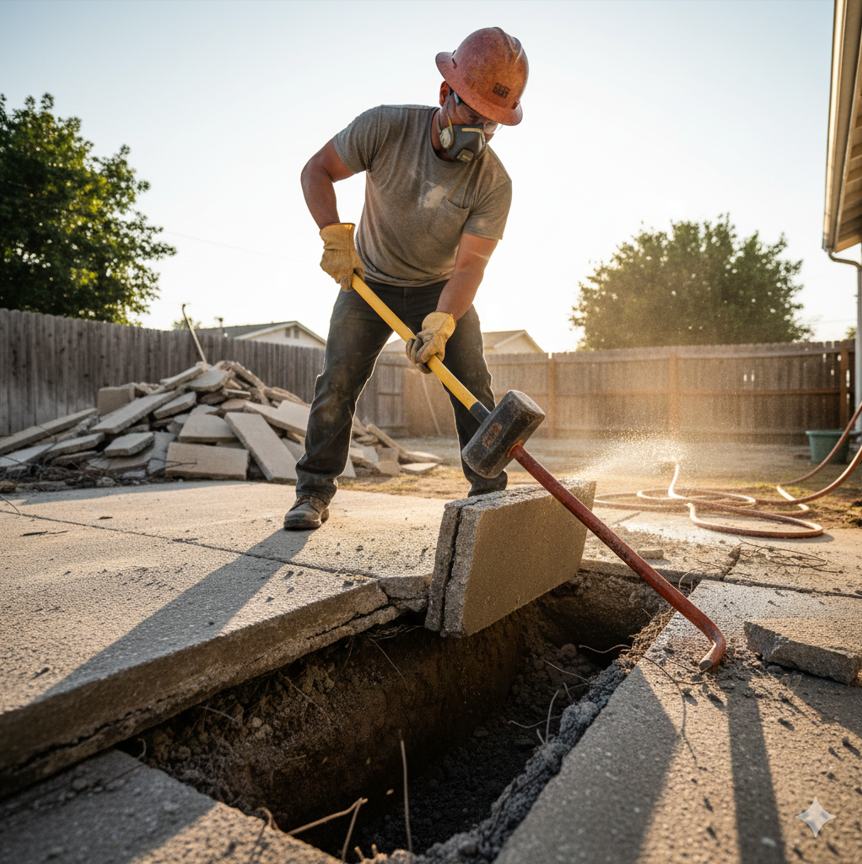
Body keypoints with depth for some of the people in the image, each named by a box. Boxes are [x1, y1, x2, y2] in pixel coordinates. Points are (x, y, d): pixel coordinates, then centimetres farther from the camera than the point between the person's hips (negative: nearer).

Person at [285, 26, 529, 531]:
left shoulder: (493, 183, -20)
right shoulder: (386, 127, -19)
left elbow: (470, 265, -26)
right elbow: (316, 171, -11)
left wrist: (442, 322, -43)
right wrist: (335, 234, -27)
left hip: (442, 289, 0)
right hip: (369, 281, 0)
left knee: (473, 387, -10)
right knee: (338, 382, -8)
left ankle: (491, 493, 2)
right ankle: (315, 493, 4)